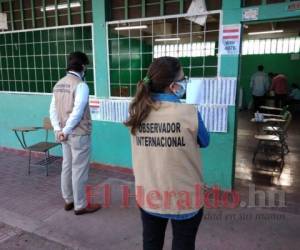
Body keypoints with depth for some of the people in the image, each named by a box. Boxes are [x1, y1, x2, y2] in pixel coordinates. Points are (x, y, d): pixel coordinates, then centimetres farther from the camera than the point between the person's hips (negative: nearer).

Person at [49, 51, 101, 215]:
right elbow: (77, 112, -23)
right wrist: (66, 131, -15)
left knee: (67, 166, 17)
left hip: (66, 134, 8)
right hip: (79, 134, -8)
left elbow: (53, 110, 5)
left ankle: (68, 200, 31)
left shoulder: (59, 84, 9)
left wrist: (57, 129, -1)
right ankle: (80, 206, 15)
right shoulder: (81, 85, -16)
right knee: (79, 169, 2)